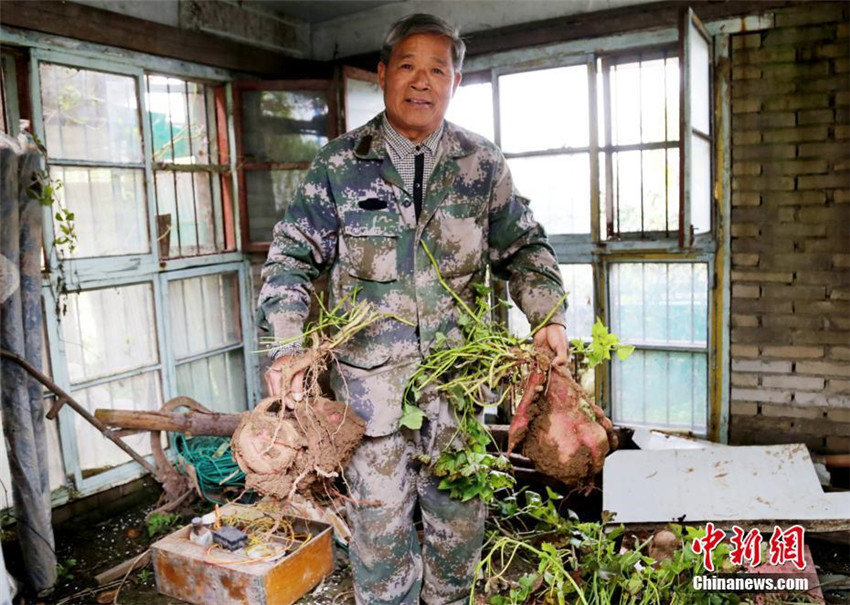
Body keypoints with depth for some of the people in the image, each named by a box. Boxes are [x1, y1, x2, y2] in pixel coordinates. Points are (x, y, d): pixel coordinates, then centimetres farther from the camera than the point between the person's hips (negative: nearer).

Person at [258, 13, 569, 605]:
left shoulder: (483, 164, 2)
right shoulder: (339, 165, -2)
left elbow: (523, 246, 7)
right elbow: (292, 257, 0)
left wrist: (548, 314, -9)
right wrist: (287, 347, -12)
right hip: (370, 378, -1)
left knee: (460, 516, 16)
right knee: (379, 518, 11)